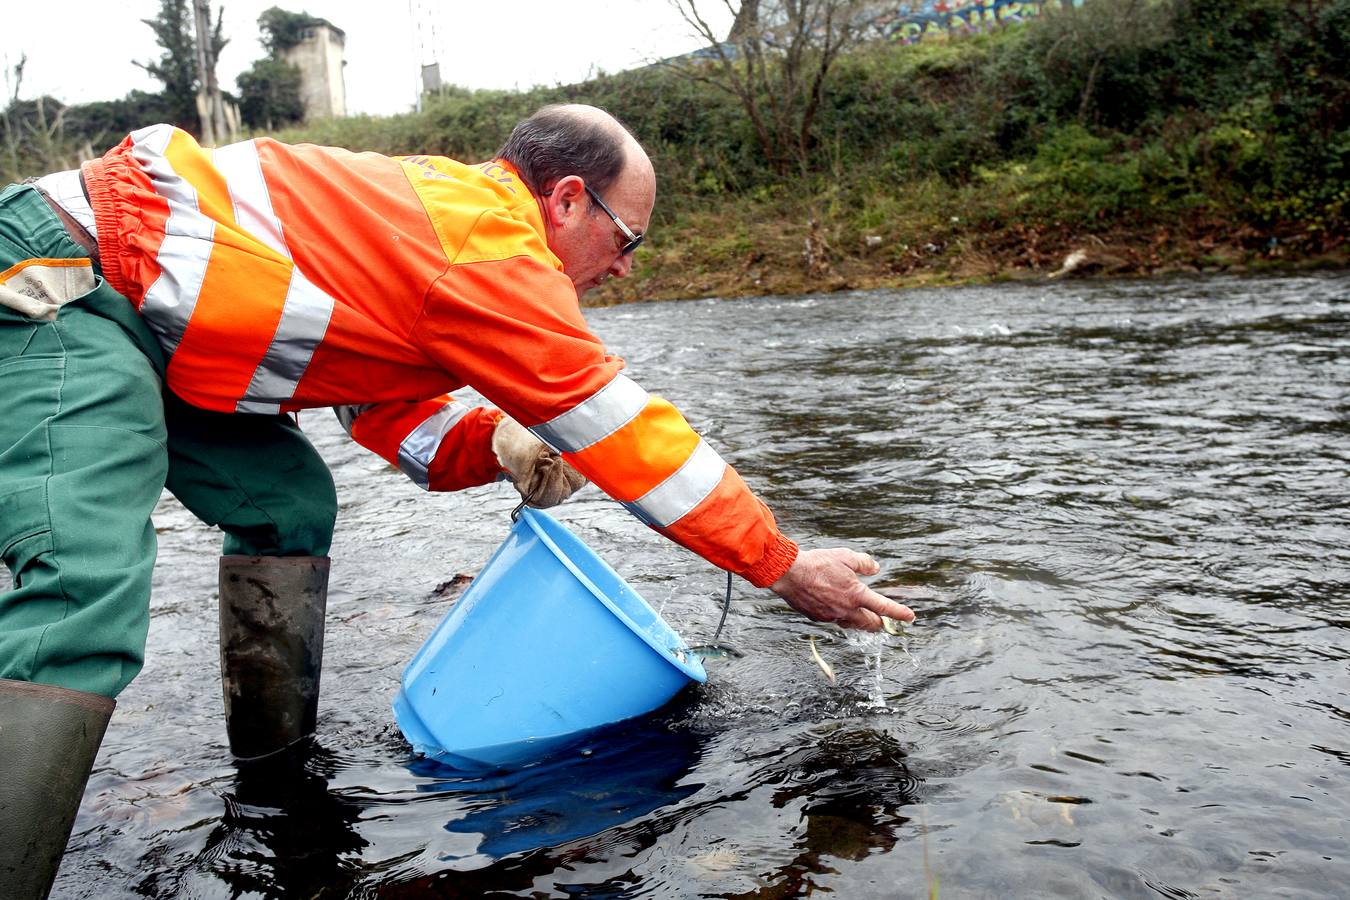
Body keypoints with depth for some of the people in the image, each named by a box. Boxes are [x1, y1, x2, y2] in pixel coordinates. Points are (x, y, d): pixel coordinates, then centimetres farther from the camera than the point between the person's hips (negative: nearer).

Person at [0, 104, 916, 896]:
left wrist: (499, 447, -5)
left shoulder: (441, 208, 11)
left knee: (288, 504, 13)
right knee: (88, 602, -24)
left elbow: (390, 405, 14)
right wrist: (784, 567, -6)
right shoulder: (491, 251, -18)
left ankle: (277, 777, 19)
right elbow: (627, 432, -15)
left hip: (129, 312, 10)